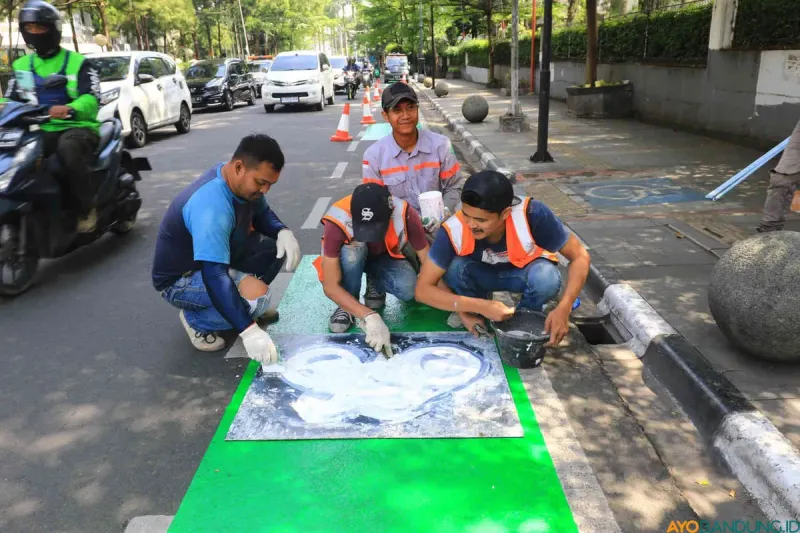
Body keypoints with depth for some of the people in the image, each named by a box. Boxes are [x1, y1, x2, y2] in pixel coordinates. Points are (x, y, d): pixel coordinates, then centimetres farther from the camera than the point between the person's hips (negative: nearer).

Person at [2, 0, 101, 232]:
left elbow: (92, 99, -12)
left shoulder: (77, 62, 2)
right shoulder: (21, 65, 19)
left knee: (67, 147, -40)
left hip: (77, 127, -5)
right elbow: (10, 98, 17)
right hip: (41, 131, 5)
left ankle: (88, 207, -26)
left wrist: (69, 110, -35)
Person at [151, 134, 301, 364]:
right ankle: (196, 320, -3)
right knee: (255, 295, -31)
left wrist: (283, 232, -16)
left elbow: (262, 214, 8)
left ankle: (238, 307, 11)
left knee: (276, 247, -7)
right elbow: (214, 276, -43)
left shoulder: (243, 182, -10)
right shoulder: (211, 207, -36)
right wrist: (249, 330, -47)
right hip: (180, 279, -9)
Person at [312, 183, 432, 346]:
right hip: (351, 259, -1)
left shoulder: (404, 215, -32)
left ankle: (375, 288, 4)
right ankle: (346, 308, -12)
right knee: (354, 249, -37)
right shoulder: (337, 222, -37)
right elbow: (330, 287, -35)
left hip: (385, 258, 1)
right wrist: (369, 316, -46)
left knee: (409, 289, -30)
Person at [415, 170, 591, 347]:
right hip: (482, 273, 1)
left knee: (547, 277, -33)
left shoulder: (531, 214, -36)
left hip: (525, 270, 0)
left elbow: (580, 256, -24)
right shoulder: (453, 229, -33)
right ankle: (478, 316, -1)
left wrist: (563, 309, -37)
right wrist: (481, 307, -36)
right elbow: (423, 289, -28)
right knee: (454, 267, -30)